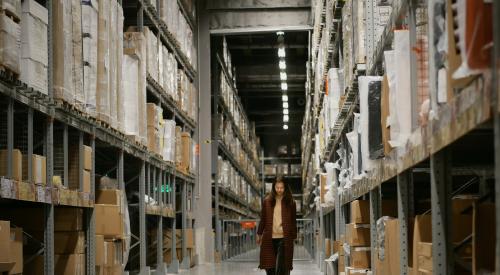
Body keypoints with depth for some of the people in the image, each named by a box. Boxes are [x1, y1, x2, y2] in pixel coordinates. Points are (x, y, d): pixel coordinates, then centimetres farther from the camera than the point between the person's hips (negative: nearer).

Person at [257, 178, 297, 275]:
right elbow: (263, 219, 12)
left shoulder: (290, 202, 4)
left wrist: (293, 237, 3)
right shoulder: (267, 201, 7)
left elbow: (293, 221, 6)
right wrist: (259, 234, 12)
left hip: (284, 238, -2)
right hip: (269, 238, 2)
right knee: (269, 265, 5)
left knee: (282, 265, -7)